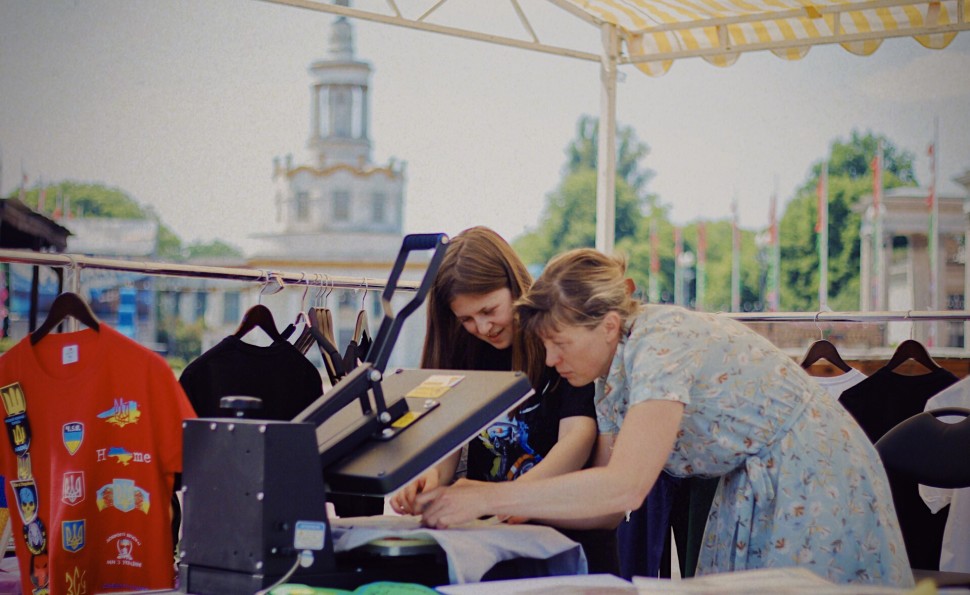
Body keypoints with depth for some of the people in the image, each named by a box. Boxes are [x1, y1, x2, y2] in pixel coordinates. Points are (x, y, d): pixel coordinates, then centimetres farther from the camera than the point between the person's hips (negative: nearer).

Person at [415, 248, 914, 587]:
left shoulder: (661, 347, -26)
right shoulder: (620, 365, 2)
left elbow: (623, 488, -37)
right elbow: (615, 498, 2)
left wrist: (487, 499, -35)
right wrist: (520, 506, -12)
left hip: (812, 484, -9)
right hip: (758, 486, 9)